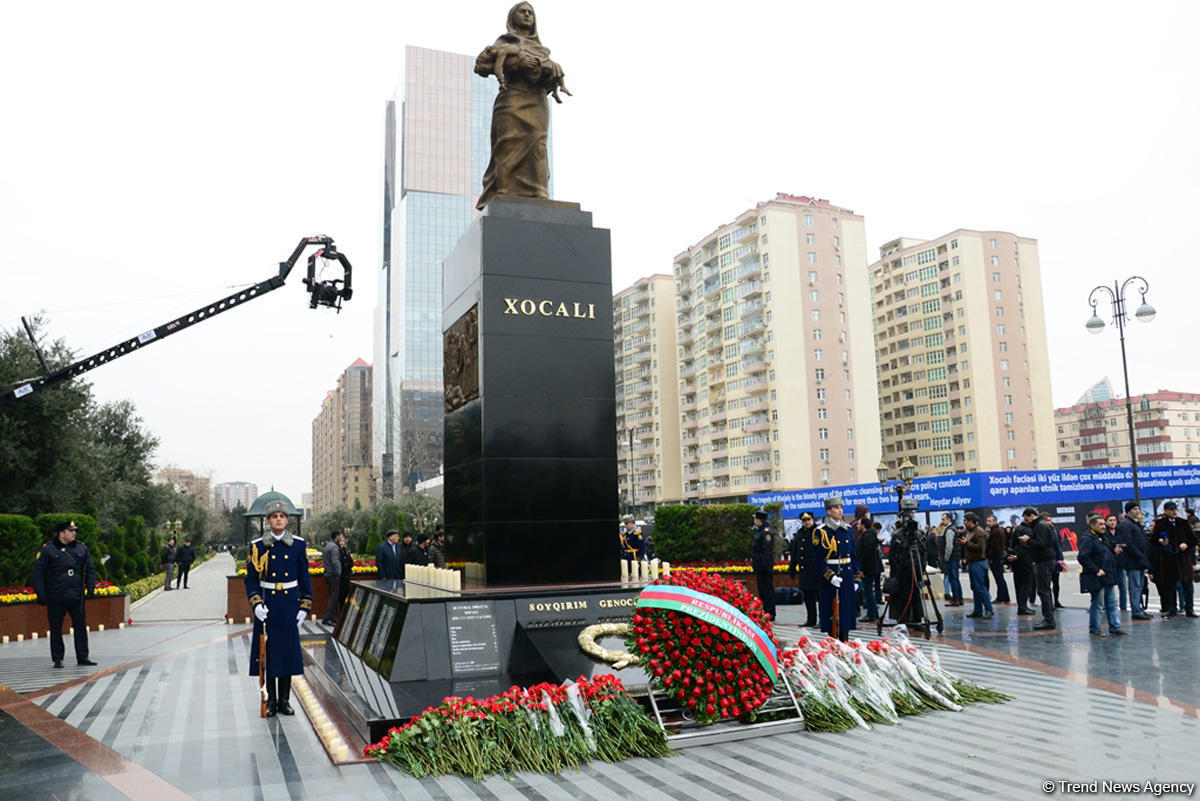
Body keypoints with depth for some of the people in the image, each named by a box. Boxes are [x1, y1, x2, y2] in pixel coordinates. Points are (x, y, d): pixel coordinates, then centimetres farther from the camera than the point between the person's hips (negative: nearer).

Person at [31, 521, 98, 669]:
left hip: (76, 597, 3)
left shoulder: (81, 548, 10)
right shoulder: (47, 550, -1)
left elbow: (90, 569, 14)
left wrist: (90, 587, 2)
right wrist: (40, 593, -8)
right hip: (55, 599, -3)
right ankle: (57, 659, 16)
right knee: (55, 629, 5)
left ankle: (82, 657, 10)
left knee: (81, 626, 3)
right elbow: (38, 572, -1)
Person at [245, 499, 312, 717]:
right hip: (267, 606, -1)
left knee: (288, 650, 5)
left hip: (289, 606, 1)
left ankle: (284, 700, 17)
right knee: (268, 651, 3)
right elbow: (251, 579, 1)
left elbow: (305, 578, 5)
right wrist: (256, 604, -12)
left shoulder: (298, 545, 2)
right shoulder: (257, 546, -1)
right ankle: (271, 700, 16)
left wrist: (304, 607, 0)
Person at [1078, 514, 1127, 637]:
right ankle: (1094, 629, 9)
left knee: (1112, 603, 11)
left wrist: (1115, 550, 7)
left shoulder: (1104, 537, 15)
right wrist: (1096, 570, -22)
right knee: (1097, 604, -1)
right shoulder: (1087, 539, -14)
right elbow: (1083, 557, -23)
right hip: (1097, 579, -9)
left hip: (1109, 577, 9)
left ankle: (1115, 628, 18)